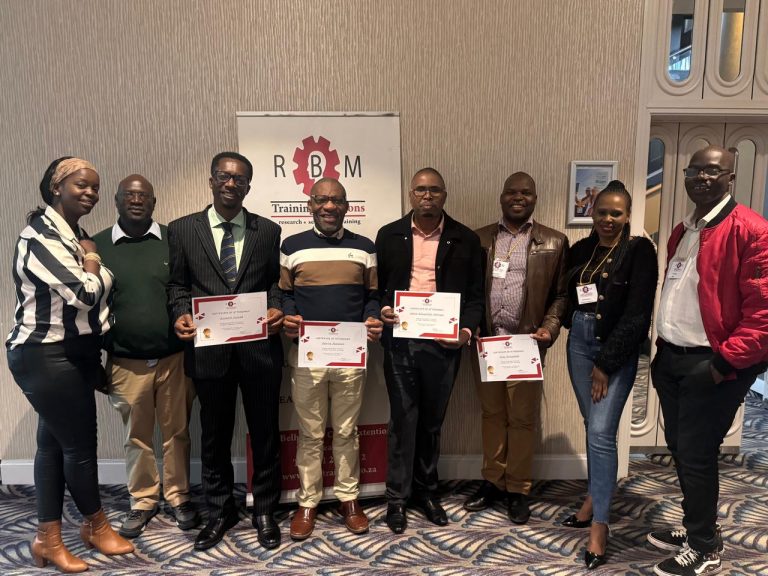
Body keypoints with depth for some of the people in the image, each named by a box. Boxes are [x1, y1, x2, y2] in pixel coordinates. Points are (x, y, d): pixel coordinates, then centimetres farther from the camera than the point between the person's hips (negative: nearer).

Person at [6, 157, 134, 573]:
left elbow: (95, 294, 16)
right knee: (80, 444, 3)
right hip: (45, 357, -9)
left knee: (55, 442, 13)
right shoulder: (39, 236, -16)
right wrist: (93, 264, -5)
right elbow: (84, 293, -24)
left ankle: (48, 539, 23)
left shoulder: (77, 235, 12)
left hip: (72, 353, 9)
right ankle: (97, 526, 23)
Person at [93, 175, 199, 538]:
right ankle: (142, 501, 31)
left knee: (177, 432, 11)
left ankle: (178, 497, 29)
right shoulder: (96, 246, 2)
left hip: (175, 358, 0)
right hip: (126, 363, 1)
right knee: (137, 436, 14)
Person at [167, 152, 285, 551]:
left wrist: (276, 310, -11)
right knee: (215, 435, 15)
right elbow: (177, 284, 7)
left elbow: (274, 282, 8)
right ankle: (220, 511, 34)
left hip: (259, 348, 0)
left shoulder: (268, 231, 6)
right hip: (209, 349, 0)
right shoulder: (181, 230, 4)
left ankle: (264, 510, 30)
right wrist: (180, 315, -11)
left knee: (264, 433, 11)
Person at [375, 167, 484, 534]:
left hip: (443, 342, 1)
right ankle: (397, 496, 20)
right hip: (400, 341, 0)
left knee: (432, 420, 14)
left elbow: (474, 295, 4)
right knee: (403, 419, 5)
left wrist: (467, 330, -11)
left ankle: (426, 490, 31)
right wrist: (381, 311, -11)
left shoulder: (465, 240, 3)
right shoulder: (389, 235, 4)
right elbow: (375, 285, 8)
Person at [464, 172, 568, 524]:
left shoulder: (554, 242, 3)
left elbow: (561, 294, 2)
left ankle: (518, 490, 21)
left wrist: (549, 328, -12)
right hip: (485, 341, 2)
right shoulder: (479, 238, 8)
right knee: (492, 414, 13)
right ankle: (492, 482, 27)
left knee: (522, 418, 6)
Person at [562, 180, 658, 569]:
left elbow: (637, 314, -13)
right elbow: (567, 298, 16)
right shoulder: (580, 250, 8)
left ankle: (598, 524, 2)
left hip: (617, 349, -5)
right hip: (579, 342, 5)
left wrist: (606, 364, -14)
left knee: (602, 432, -8)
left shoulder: (640, 250, -8)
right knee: (592, 427, 13)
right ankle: (595, 498, 28)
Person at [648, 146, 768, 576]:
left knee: (696, 454, 1)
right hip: (671, 358, 8)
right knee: (680, 448, 17)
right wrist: (662, 349, 16)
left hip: (710, 364, -8)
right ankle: (699, 528, 36)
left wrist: (728, 361, -19)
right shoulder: (683, 232, 14)